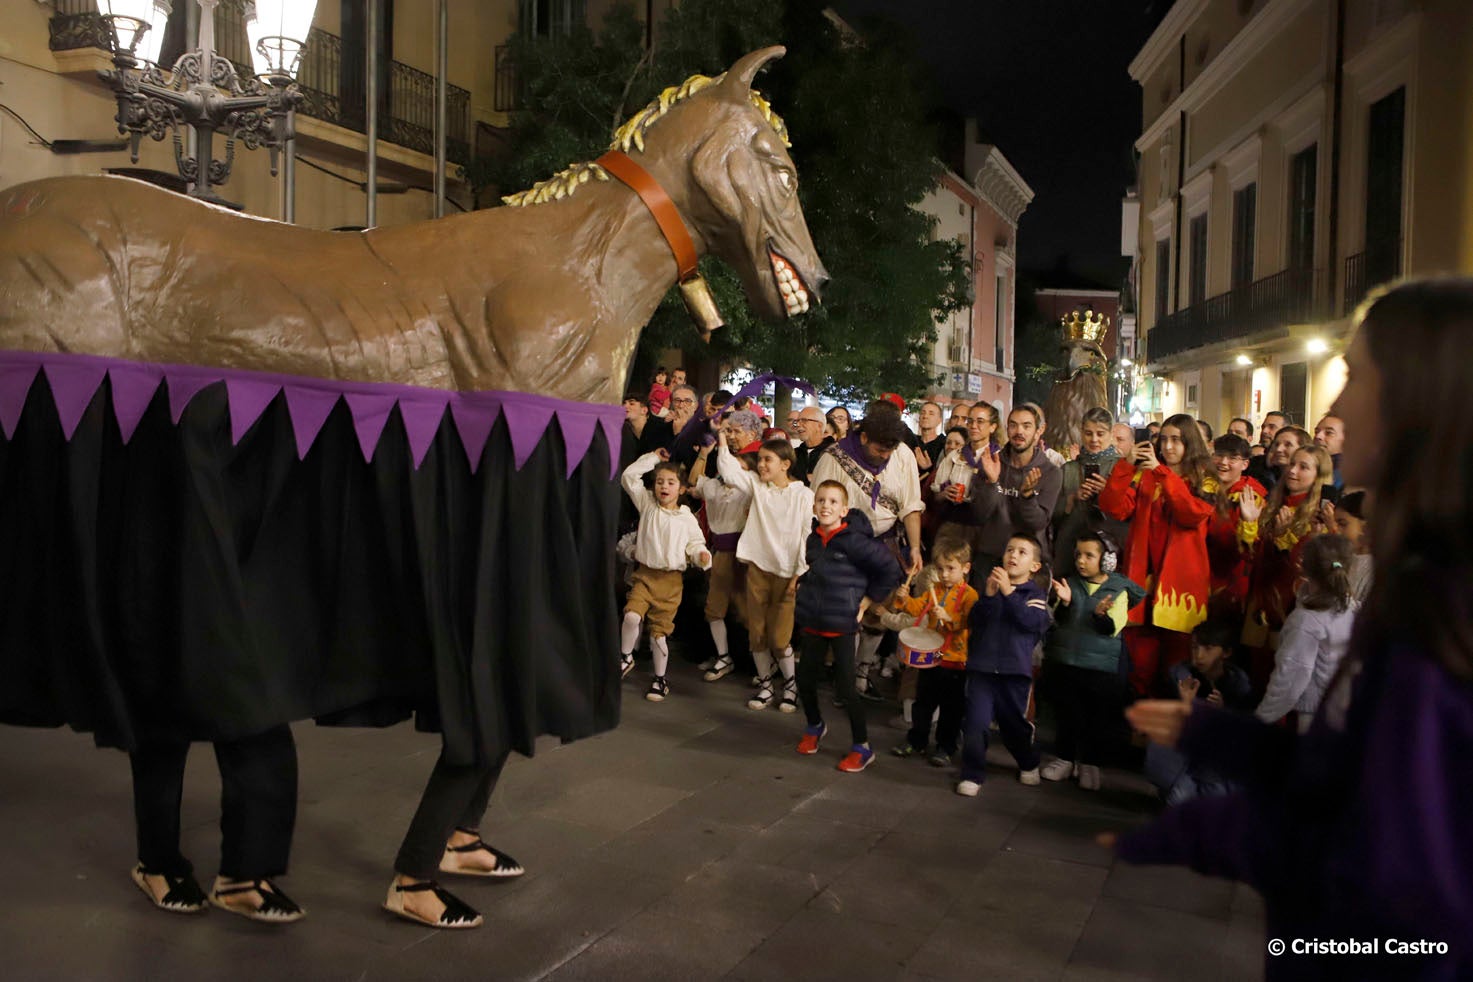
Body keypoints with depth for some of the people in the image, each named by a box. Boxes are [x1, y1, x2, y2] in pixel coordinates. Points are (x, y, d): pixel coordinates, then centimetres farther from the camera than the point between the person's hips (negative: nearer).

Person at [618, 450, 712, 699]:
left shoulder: (687, 518, 1)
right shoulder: (647, 504, 5)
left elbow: (695, 544, 7)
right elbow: (629, 476, 1)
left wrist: (702, 556, -15)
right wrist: (653, 457, 4)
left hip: (671, 578, -1)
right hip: (645, 573, 1)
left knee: (659, 630, 4)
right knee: (632, 615, -23)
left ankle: (660, 678, 21)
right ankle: (626, 657, 2)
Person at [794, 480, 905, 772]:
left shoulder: (853, 541, -18)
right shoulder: (812, 539, 3)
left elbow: (890, 569, -16)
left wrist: (867, 601, -10)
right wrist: (805, 591, 10)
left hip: (842, 625, -6)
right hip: (813, 623, 6)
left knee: (845, 688, -2)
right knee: (805, 680, 14)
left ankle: (861, 746, 15)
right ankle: (815, 726, 41)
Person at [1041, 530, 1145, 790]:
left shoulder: (1119, 589, -2)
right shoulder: (1070, 582, 4)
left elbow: (1113, 628, -12)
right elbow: (1058, 621, -1)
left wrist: (1102, 614, -31)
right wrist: (1064, 602, -20)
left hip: (1102, 667, -1)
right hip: (1063, 661, 2)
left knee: (1099, 718, 5)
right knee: (1067, 714, 9)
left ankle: (1090, 764, 21)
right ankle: (1064, 758, 25)